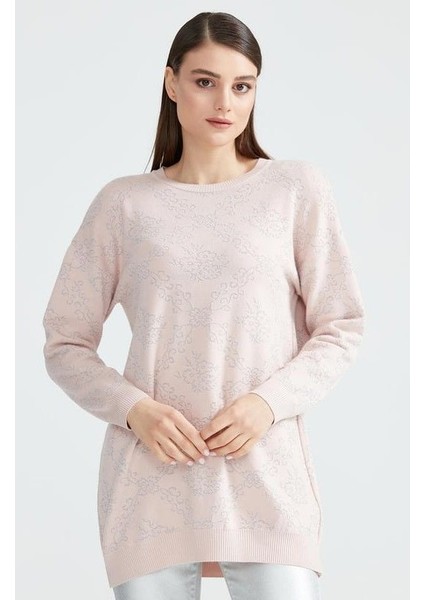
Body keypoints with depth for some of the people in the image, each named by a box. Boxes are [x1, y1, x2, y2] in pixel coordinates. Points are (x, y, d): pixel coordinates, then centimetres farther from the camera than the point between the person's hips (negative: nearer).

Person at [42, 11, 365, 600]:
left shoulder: (299, 187, 4)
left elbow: (341, 328, 5)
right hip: (151, 474, 1)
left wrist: (268, 402, -10)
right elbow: (65, 344, 8)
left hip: (266, 470, 0)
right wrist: (133, 408, -9)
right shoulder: (123, 203, 6)